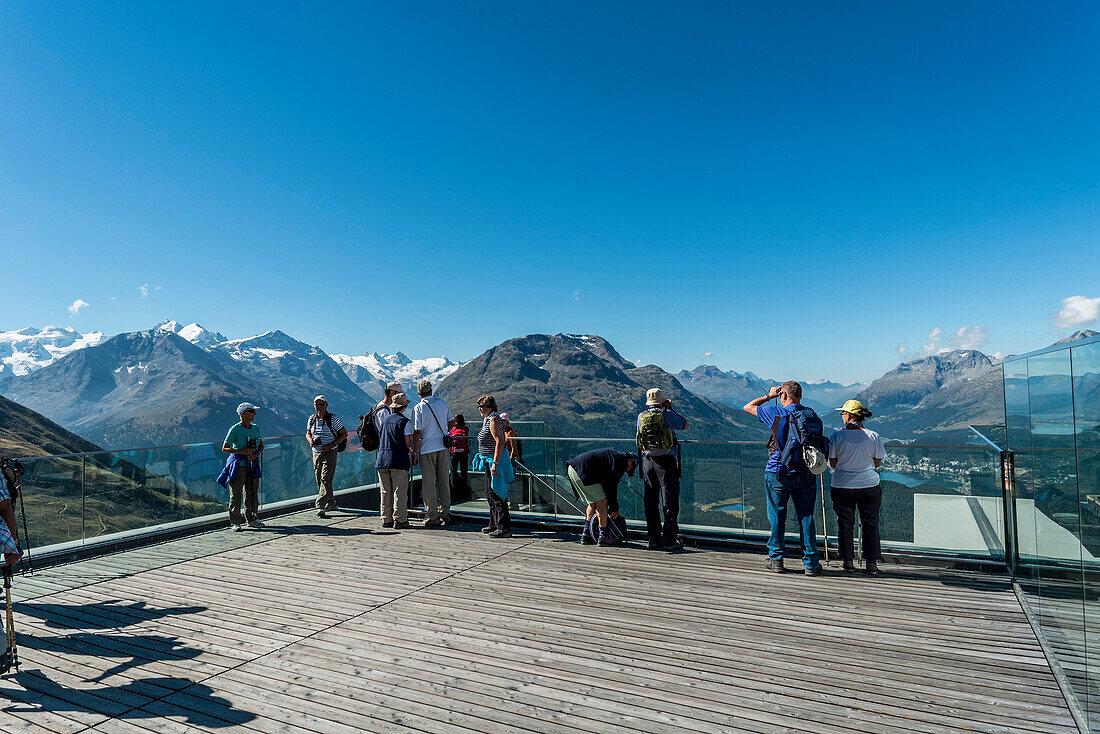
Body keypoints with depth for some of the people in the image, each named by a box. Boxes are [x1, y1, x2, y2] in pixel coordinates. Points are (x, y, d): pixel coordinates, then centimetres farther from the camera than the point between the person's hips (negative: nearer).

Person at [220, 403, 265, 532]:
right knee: (236, 494, -4)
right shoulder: (235, 429, -9)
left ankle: (252, 519, 20)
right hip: (239, 464, -5)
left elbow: (261, 446, 15)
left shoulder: (256, 428, 8)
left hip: (253, 464, 5)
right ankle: (235, 523, 2)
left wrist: (256, 454, -6)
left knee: (251, 493, 10)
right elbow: (224, 448, -8)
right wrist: (241, 452, -19)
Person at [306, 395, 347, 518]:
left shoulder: (333, 419, -9)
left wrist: (331, 445, -16)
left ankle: (320, 506, -18)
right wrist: (310, 441, -5)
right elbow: (308, 433, 19)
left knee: (326, 480, -13)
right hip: (316, 453, 6)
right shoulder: (312, 419, 7)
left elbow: (344, 434, -6)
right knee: (319, 480, 12)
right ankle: (331, 503, 27)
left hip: (330, 453, -6)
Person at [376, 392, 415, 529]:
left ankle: (386, 519, 14)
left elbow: (379, 439, 19)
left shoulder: (384, 420, 13)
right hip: (399, 460, -5)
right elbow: (408, 443, -9)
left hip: (382, 459, 5)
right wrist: (411, 451, 13)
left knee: (385, 491, 10)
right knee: (400, 491, -1)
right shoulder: (405, 421, -5)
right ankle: (399, 519, -2)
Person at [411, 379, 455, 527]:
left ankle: (433, 517, 3)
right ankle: (445, 513, 17)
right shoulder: (442, 404, 5)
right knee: (443, 481, 13)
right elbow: (451, 423, 14)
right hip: (443, 447, 5)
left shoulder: (418, 408, -9)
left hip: (427, 449, -4)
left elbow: (417, 433, -13)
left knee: (428, 483, 2)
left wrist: (414, 451, -5)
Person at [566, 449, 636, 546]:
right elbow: (613, 485, -4)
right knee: (601, 502, -2)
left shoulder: (613, 455, 29)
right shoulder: (622, 460, 0)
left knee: (594, 503, 20)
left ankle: (586, 534, 22)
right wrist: (615, 509, 5)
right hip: (583, 471, -10)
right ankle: (603, 536, 1)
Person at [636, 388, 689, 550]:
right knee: (670, 500, 1)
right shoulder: (667, 415, -6)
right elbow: (685, 425, 8)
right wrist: (671, 409, 17)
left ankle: (654, 539, 9)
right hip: (667, 460, -4)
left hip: (648, 461, 4)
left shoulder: (641, 417, 6)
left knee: (650, 501, 8)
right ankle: (669, 538, -1)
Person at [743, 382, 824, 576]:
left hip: (778, 473, -3)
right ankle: (811, 562, 10)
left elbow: (748, 407, 4)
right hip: (805, 473, 3)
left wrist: (768, 396, 12)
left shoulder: (776, 413, -9)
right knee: (806, 516, 9)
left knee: (777, 516, 9)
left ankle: (776, 559, 17)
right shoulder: (812, 415, 2)